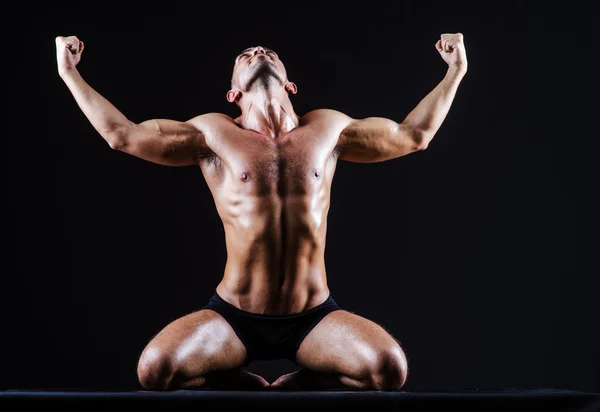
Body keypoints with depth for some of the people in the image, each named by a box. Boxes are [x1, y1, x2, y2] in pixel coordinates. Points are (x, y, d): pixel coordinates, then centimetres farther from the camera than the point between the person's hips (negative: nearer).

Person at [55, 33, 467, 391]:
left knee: (390, 367, -24)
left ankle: (291, 386, 7)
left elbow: (414, 134, 14)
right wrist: (70, 73, 0)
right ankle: (251, 386, 7)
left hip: (314, 317, 1)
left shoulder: (327, 128, 8)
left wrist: (456, 70, 14)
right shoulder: (213, 133, 3)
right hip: (234, 316, -1)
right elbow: (123, 134, 0)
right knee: (154, 368, -24)